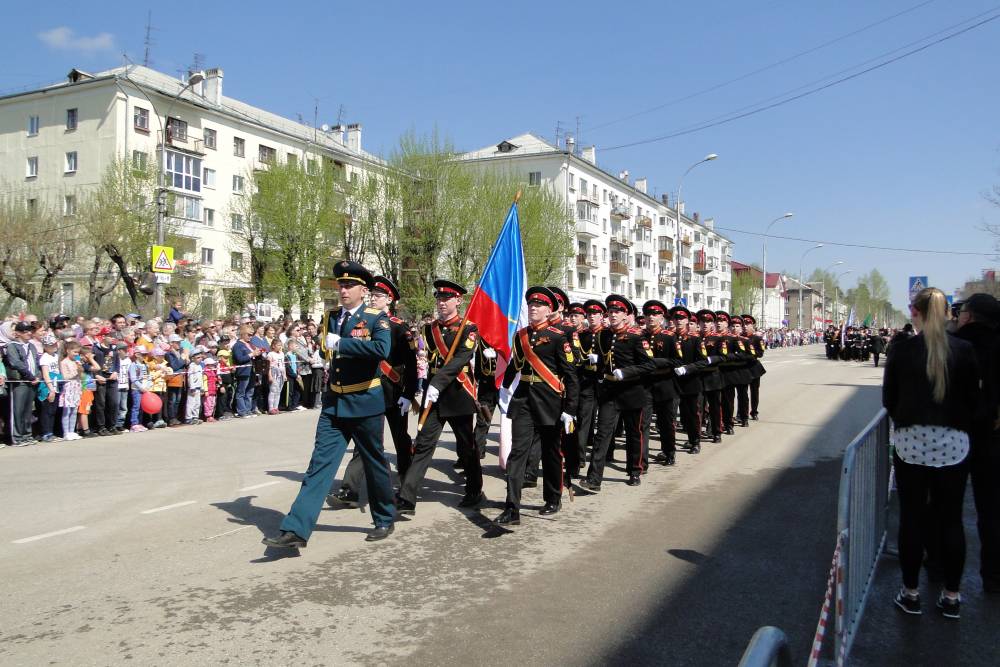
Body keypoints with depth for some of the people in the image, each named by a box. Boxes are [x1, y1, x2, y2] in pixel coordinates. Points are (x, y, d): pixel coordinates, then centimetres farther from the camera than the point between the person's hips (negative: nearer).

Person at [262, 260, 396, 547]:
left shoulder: (376, 318, -9)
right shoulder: (331, 317, 9)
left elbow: (382, 349, -29)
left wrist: (341, 343, -27)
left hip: (365, 404, -4)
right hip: (333, 403, 5)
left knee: (374, 464, 9)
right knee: (320, 463, -2)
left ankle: (384, 520, 28)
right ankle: (296, 529, -5)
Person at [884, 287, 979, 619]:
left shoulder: (902, 349, -6)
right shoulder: (964, 350, -4)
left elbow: (889, 399, 1)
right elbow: (973, 398, 3)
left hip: (911, 442, -1)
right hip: (954, 444, 1)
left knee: (911, 518, 8)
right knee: (951, 520, 11)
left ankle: (910, 593, 19)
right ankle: (951, 596, 20)